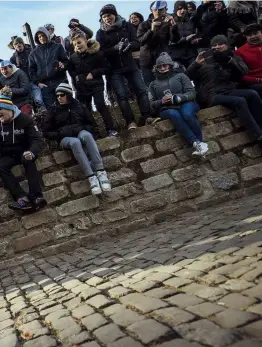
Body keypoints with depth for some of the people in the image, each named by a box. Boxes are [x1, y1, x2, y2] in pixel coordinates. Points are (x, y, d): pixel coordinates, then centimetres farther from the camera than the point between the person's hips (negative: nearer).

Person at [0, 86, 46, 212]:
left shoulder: (25, 119, -8)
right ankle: (22, 198, -44)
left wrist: (32, 152, -39)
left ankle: (36, 197, -44)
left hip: (23, 152, -3)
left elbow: (37, 140, -17)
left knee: (28, 160, -37)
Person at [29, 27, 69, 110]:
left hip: (60, 82, -1)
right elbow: (32, 70, 13)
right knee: (50, 108, -6)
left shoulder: (58, 47, 11)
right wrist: (37, 82, -1)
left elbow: (66, 61, 9)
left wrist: (63, 66, -14)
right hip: (44, 85, 1)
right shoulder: (34, 52, 16)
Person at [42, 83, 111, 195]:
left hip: (81, 133, 1)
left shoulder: (78, 105, 12)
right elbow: (46, 132, 9)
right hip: (65, 139, -1)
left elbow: (90, 123, 16)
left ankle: (101, 172, -48)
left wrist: (83, 129, -6)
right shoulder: (54, 110, 9)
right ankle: (91, 177, -49)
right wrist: (60, 134, -8)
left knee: (86, 135, -38)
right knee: (75, 142, -39)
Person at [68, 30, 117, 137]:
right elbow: (70, 70, 17)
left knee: (100, 105, -18)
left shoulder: (96, 53, -10)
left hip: (96, 84, -4)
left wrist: (93, 73, -16)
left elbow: (106, 68, -7)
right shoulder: (73, 57, -1)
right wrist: (76, 76, -2)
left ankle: (110, 129, -8)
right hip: (82, 87, 4)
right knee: (86, 109, 9)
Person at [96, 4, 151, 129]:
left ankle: (147, 117, 0)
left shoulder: (127, 26, 1)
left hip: (130, 65, 2)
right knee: (121, 95, -8)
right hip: (114, 70, -2)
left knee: (141, 90, -4)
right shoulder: (100, 33, -2)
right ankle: (130, 122, -6)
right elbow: (102, 52, -11)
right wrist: (116, 48, -27)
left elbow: (137, 44, -6)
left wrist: (128, 45, -29)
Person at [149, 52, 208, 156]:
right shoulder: (153, 84, 24)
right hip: (167, 109, 0)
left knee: (187, 114, -38)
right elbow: (151, 104, 16)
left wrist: (175, 98, -13)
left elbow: (192, 93, 4)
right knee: (174, 115, -38)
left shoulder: (180, 76, 17)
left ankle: (199, 141, -32)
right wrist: (161, 101, -7)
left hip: (185, 104, 0)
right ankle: (197, 143, -47)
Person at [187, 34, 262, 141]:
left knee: (252, 94, -23)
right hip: (211, 95, -4)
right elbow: (188, 75, 2)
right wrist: (196, 63, -16)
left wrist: (229, 60, -18)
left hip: (228, 91, 4)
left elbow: (244, 71, -6)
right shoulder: (206, 58, 7)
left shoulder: (233, 58, 16)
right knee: (239, 101, -29)